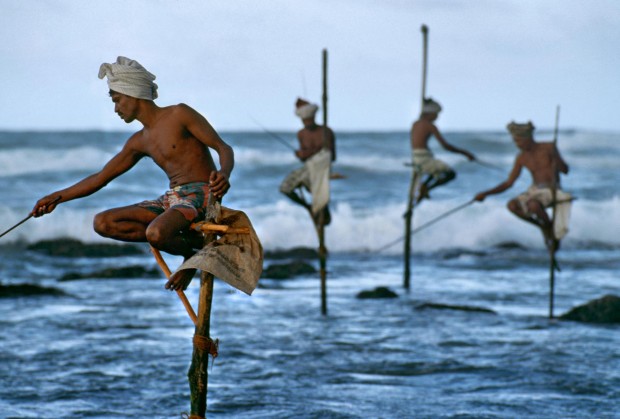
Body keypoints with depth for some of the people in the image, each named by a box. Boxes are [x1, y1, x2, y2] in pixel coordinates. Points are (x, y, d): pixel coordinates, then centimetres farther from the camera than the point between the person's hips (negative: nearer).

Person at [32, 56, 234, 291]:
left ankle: (192, 249, -1)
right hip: (172, 199, 8)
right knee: (103, 223, -7)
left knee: (156, 234, -38)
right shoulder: (140, 142, 16)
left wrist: (224, 174, -31)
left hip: (200, 195, -8)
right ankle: (190, 245, -10)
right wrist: (58, 197, 21)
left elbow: (223, 148, -9)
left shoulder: (179, 115, -4)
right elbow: (101, 178, 24)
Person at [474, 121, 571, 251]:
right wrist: (486, 194, -2)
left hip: (551, 190, -5)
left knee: (533, 205, -37)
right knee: (512, 205, -23)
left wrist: (555, 157, -27)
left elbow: (565, 170, -7)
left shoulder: (548, 148, -5)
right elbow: (508, 183, 7)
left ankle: (549, 226, -6)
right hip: (534, 190, 5)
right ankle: (541, 226, -2)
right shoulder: (521, 158, 5)